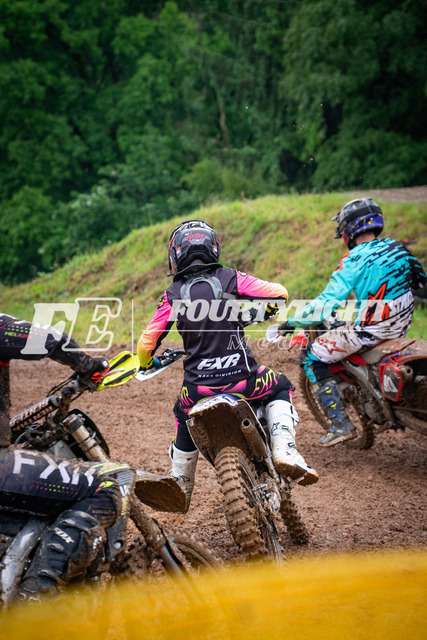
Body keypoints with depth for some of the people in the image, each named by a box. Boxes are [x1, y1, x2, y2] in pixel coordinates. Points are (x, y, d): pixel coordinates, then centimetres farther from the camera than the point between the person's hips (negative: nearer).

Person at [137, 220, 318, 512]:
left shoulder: (173, 295, 2)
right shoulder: (230, 279, -1)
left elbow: (147, 343, 4)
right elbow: (279, 293, 1)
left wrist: (147, 363, 26)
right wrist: (262, 313, 23)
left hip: (198, 387, 2)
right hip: (241, 378, -1)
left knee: (185, 417, 34)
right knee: (281, 388, 28)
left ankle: (180, 486, 43)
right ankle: (284, 451, 5)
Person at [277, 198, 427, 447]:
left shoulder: (355, 259, -14)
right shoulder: (398, 248, 8)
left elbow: (327, 302, -17)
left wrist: (291, 323, -7)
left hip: (369, 329, -8)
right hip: (402, 325, 8)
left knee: (313, 358, 2)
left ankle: (341, 424, -4)